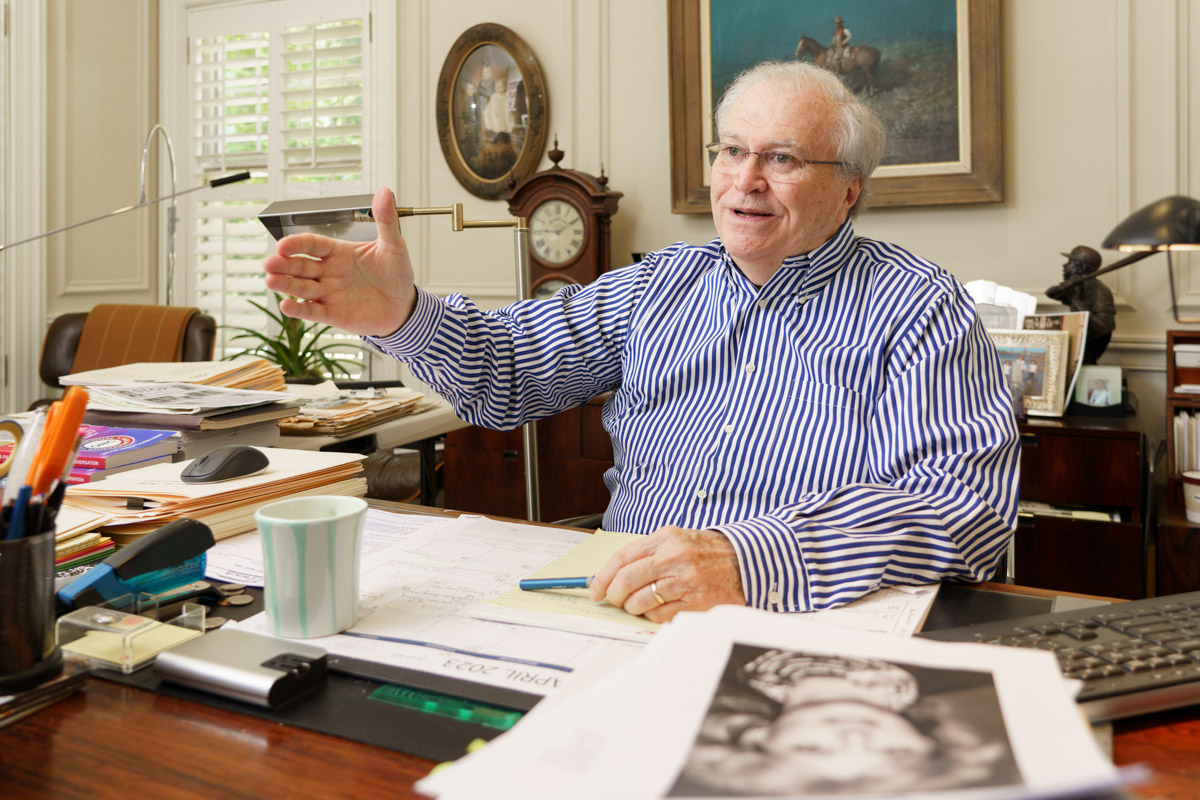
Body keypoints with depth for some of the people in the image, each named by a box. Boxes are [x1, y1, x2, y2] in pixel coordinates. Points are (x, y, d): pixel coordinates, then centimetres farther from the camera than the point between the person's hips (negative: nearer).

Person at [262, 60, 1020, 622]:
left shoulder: (922, 309, -3)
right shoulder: (661, 284, 13)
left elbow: (970, 500, -16)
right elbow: (510, 365, 9)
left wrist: (751, 558, -32)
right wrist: (402, 316, -13)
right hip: (618, 611, 4)